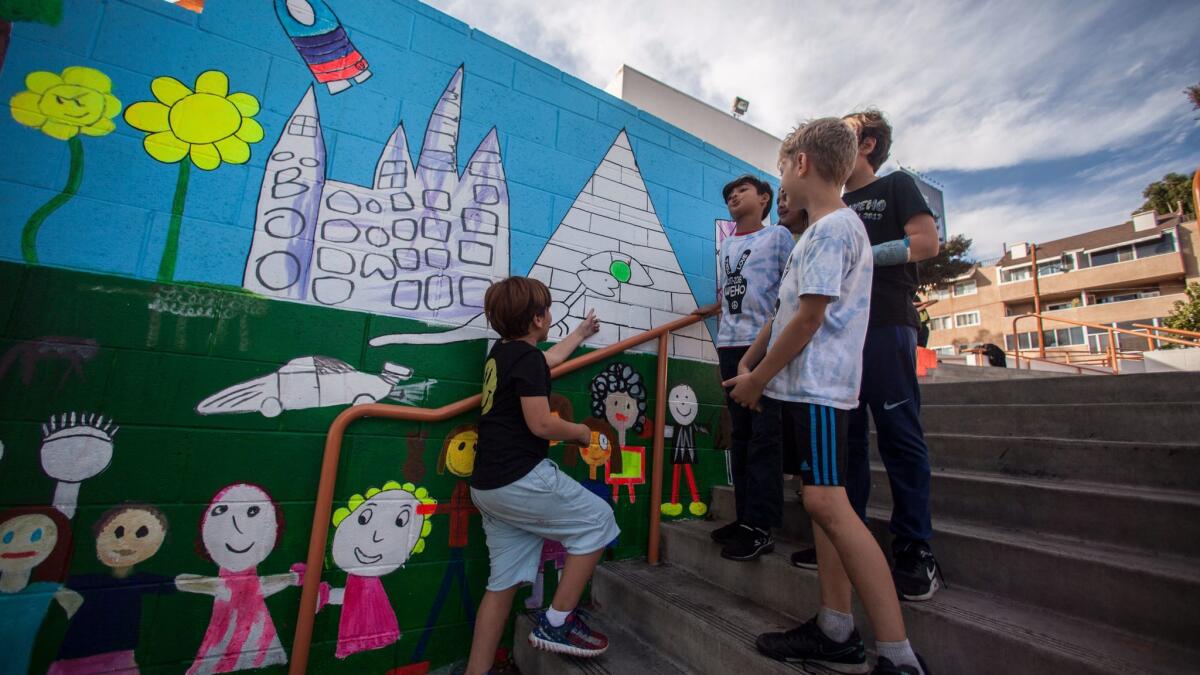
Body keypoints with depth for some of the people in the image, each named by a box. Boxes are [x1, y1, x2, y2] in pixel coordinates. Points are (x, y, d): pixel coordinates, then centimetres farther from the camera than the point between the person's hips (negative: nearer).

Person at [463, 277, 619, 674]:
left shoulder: (501, 354, 16)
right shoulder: (526, 357, -12)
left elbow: (550, 359, 35)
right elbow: (541, 425, -19)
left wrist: (580, 334, 49)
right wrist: (580, 431, 1)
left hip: (488, 485, 9)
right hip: (521, 479, -9)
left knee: (505, 580, 14)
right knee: (596, 520, 6)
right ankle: (556, 623, 9)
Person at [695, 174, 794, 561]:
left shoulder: (778, 236, 5)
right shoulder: (726, 246, 21)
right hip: (730, 347, 6)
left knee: (763, 436, -7)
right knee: (740, 435, 8)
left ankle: (761, 528, 0)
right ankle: (745, 517, 17)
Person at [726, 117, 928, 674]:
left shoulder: (830, 229, -11)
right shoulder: (826, 228, 21)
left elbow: (808, 318, -17)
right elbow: (786, 310, 21)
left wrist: (757, 378, -9)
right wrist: (751, 359, 18)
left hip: (815, 387, -10)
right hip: (806, 387, 10)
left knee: (827, 503, -12)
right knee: (824, 504, 10)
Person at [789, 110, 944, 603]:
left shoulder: (896, 186, 8)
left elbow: (926, 242, -5)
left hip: (886, 326, -6)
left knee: (899, 434, -5)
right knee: (844, 435, 6)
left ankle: (915, 551, 6)